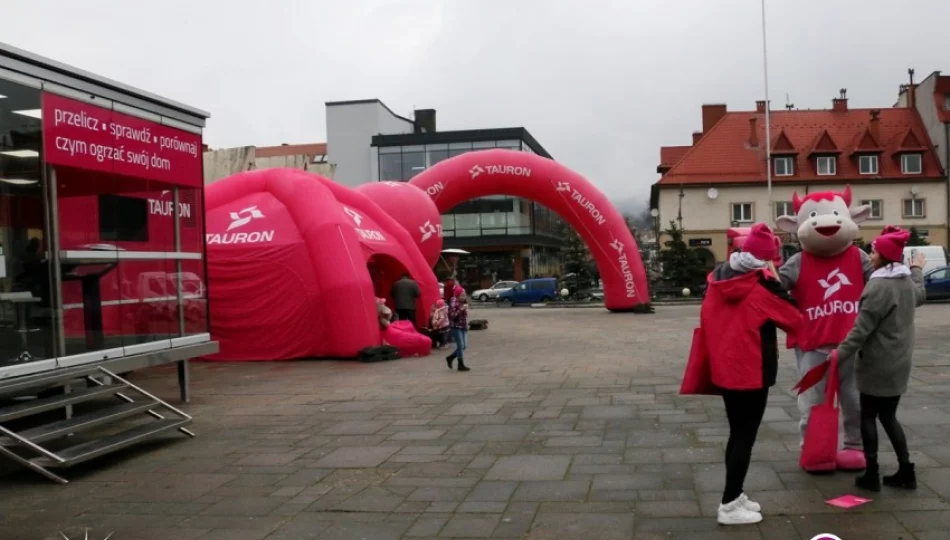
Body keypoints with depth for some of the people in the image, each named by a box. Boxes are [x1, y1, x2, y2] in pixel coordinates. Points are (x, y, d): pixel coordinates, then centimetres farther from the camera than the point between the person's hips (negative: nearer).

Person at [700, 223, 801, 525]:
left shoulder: (718, 281, 4)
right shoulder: (763, 287, -17)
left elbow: (707, 321, 10)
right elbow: (795, 322, -8)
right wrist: (777, 284, -5)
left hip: (723, 370, 7)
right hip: (751, 373, -7)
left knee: (737, 433, 18)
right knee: (745, 437, 3)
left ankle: (735, 496, 26)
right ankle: (730, 505, 7)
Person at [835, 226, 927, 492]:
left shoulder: (878, 286, -20)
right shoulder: (907, 281, 8)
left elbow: (862, 328, -23)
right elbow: (920, 296, 33)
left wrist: (841, 352, -20)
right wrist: (917, 270, 48)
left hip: (877, 363, -8)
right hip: (899, 362, 8)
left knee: (868, 417, 4)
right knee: (888, 416, 17)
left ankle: (871, 475, 9)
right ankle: (906, 471, 18)